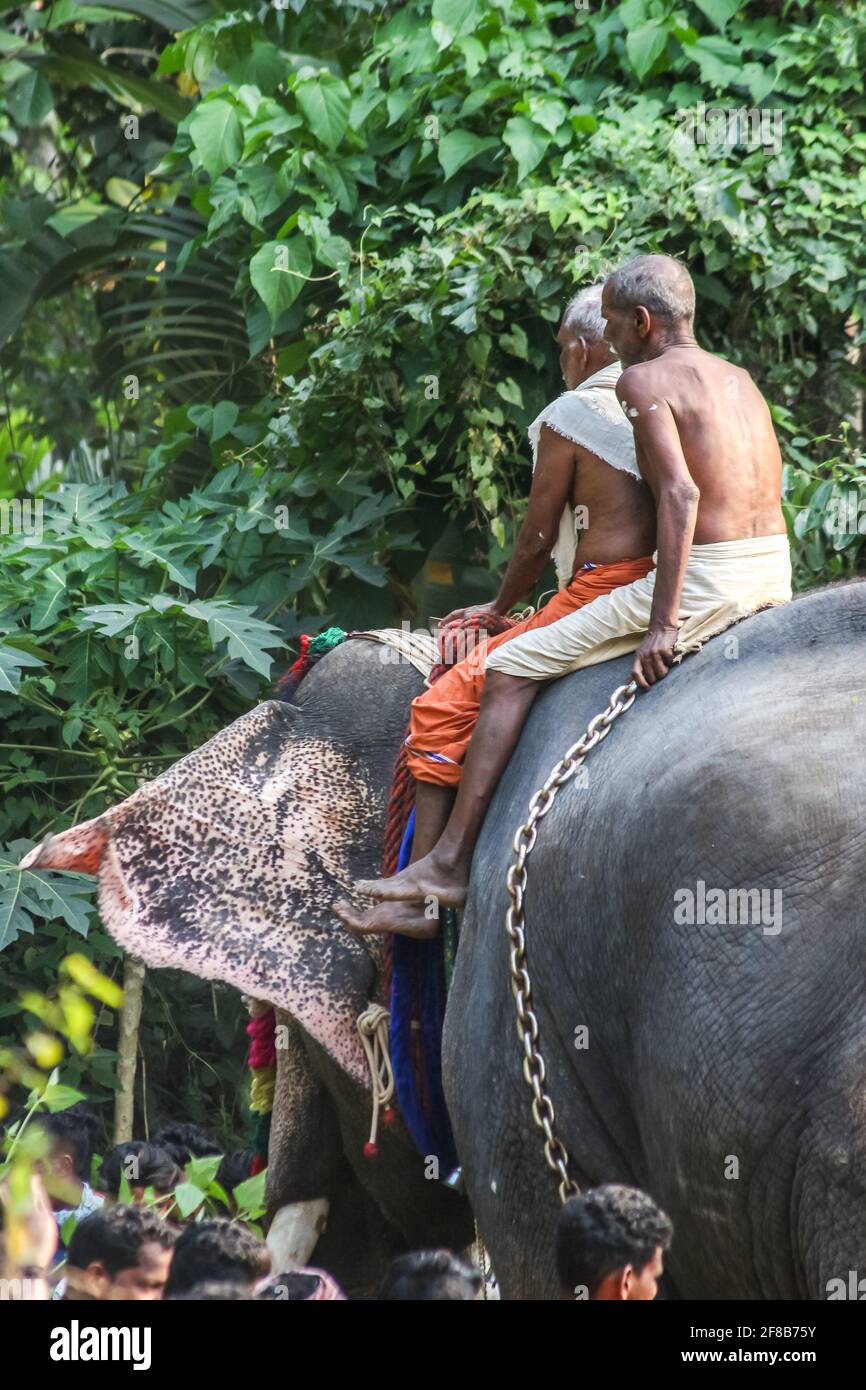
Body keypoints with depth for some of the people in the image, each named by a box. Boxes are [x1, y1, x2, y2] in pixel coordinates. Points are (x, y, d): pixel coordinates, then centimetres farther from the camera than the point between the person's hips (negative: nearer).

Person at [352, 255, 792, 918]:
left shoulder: (644, 380, -7)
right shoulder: (740, 380, 18)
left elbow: (681, 493, -20)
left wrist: (663, 622, -23)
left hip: (704, 581, -8)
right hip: (774, 576, 8)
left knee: (513, 667, -1)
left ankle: (449, 863, -3)